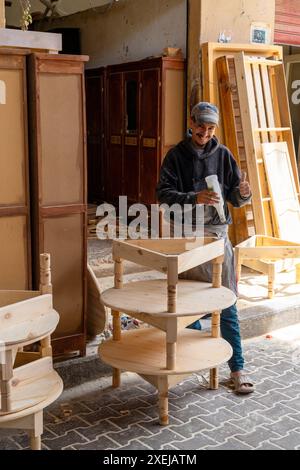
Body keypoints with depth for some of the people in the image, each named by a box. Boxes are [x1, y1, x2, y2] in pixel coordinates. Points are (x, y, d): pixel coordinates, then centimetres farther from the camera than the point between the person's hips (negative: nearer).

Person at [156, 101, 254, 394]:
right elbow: (163, 194, -8)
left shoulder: (223, 155, 5)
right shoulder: (177, 155, 0)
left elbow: (234, 198, 5)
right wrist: (194, 198, -24)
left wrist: (243, 193, -18)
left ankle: (237, 369, 5)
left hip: (217, 233, 0)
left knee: (227, 305, -1)